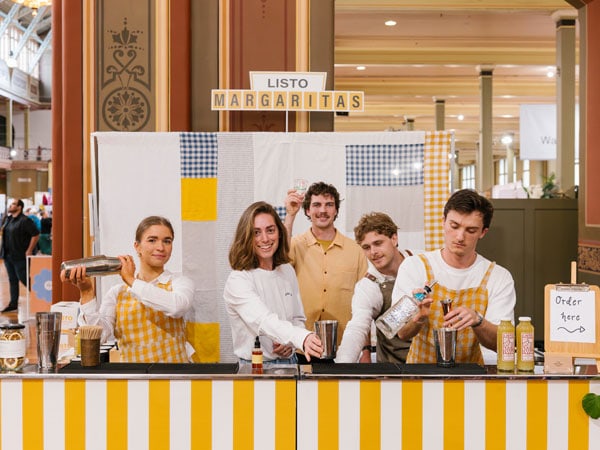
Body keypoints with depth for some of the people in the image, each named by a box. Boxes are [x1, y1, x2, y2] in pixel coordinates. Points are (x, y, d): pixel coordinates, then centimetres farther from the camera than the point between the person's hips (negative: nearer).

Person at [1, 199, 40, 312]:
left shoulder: (25, 221, -14)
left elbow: (36, 234, -17)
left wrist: (29, 251, -16)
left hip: (19, 256, -8)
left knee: (24, 279, -3)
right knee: (12, 280, 12)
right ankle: (13, 304, 18)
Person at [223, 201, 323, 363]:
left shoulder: (287, 271, 10)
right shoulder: (237, 280, -10)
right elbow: (265, 322, -25)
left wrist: (291, 342, -3)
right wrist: (303, 338, -41)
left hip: (289, 362, 5)